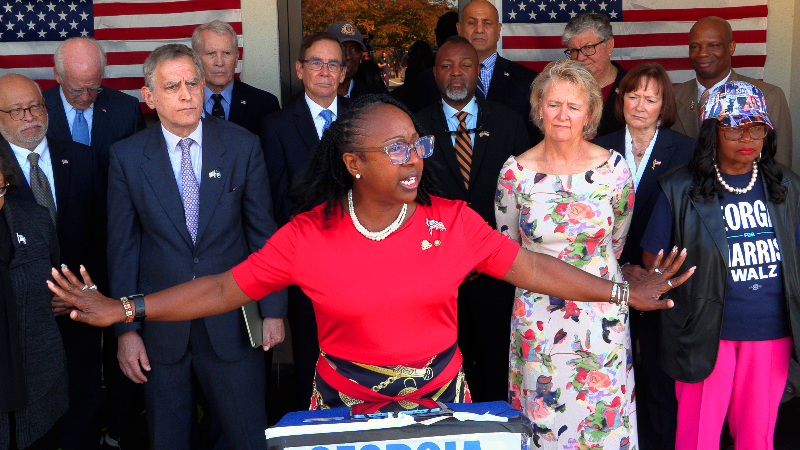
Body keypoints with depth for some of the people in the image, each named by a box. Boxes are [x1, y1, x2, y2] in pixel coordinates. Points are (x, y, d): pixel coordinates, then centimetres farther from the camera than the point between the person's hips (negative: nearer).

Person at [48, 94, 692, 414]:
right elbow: (226, 289, -7)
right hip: (344, 403, -1)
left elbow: (533, 268, -3)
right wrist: (127, 310, -12)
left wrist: (625, 292, -5)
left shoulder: (454, 222, -8)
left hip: (440, 397, 1)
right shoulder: (307, 235, -11)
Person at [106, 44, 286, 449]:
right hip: (160, 327, 1)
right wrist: (126, 329, -3)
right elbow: (122, 247, 0)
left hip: (232, 321, 0)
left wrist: (273, 310, -2)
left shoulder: (243, 146, -3)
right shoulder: (127, 156, -2)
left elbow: (263, 232, 0)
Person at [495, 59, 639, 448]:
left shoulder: (614, 167, -6)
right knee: (544, 418, 10)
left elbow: (616, 241, 10)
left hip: (601, 314, 1)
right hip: (538, 318, 0)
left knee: (605, 417, 10)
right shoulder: (516, 171, -7)